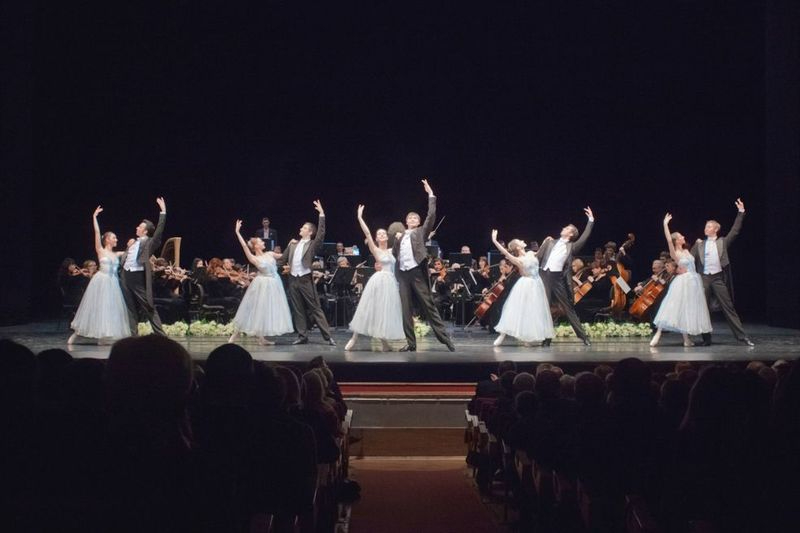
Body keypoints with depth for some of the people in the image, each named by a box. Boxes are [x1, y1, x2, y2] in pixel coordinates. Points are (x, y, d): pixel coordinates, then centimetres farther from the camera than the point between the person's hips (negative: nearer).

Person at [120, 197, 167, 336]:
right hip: (127, 276, 7)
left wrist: (163, 211, -24)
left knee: (148, 307, -5)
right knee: (130, 307, 9)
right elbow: (124, 256, 29)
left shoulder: (149, 243, -5)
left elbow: (159, 231, -19)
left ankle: (160, 334, -1)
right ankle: (133, 335, 14)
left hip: (139, 277, -7)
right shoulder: (134, 242, 17)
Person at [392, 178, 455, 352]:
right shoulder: (400, 236, 20)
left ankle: (445, 339, -5)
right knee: (405, 310, 3)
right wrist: (396, 240, 3)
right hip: (403, 274, 5)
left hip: (417, 273, -5)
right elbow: (394, 254, 16)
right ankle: (411, 343, 8)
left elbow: (431, 215, -3)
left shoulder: (421, 232, 9)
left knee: (428, 306, -7)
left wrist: (430, 194, -4)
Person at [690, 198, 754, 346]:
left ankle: (742, 336, -4)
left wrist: (741, 212, -3)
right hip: (704, 279, 2)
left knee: (728, 307, -4)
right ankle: (706, 338, 12)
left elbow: (735, 231, 1)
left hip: (719, 278, -2)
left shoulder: (723, 242, 9)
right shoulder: (699, 245, 14)